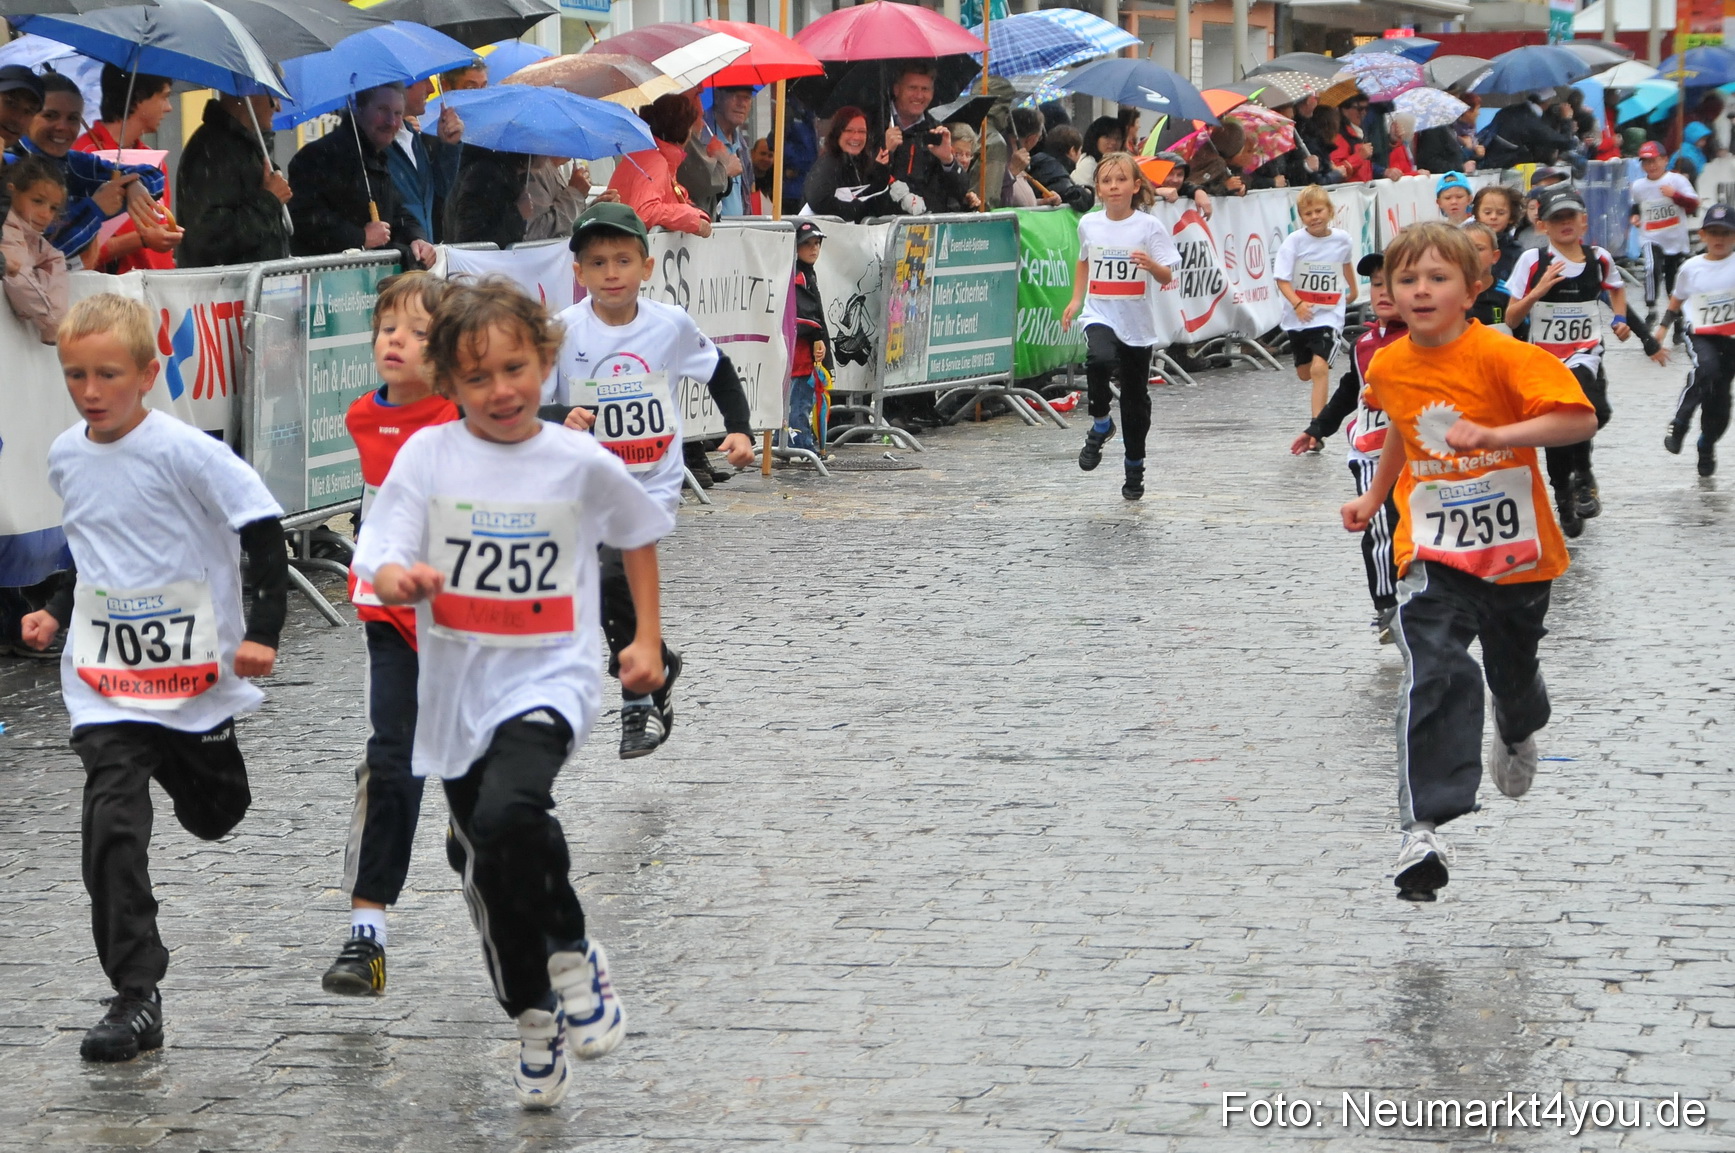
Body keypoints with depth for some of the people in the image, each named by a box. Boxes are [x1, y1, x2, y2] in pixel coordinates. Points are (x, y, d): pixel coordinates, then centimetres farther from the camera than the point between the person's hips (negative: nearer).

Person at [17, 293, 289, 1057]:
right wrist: (56, 613, 11)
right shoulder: (66, 457, 3)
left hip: (197, 672, -3)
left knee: (216, 815, 18)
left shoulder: (184, 452, -17)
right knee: (112, 829, -13)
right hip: (105, 680, 3)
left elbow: (263, 530, -15)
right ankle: (136, 996, -10)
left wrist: (263, 630, -21)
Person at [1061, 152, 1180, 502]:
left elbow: (1167, 277, -8)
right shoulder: (1089, 224, 3)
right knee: (1100, 359, -33)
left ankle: (1135, 466, 27)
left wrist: (1152, 265, -29)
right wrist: (1076, 299, 15)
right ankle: (1100, 424, -8)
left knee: (1135, 397, 8)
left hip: (1137, 323, -1)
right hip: (1100, 315, 1)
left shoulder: (1149, 226, -6)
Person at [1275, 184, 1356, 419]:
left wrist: (1352, 290, 35)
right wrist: (1297, 304, -31)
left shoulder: (1342, 239, -3)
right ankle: (1321, 403, 49)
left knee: (1319, 367, -20)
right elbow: (1282, 279, -15)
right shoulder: (1294, 241, -11)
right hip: (1299, 317, 1)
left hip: (1329, 314, -1)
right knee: (1304, 373, 16)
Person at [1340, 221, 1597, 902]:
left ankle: (1518, 736, 59)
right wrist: (1373, 498, 23)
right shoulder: (1388, 368, -1)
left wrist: (1494, 435, -35)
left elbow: (1580, 418, -26)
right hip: (1433, 552, 1)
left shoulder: (1503, 356, -17)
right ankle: (1424, 828, -25)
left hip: (1516, 551, -1)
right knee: (1435, 675, -20)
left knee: (1514, 672, 20)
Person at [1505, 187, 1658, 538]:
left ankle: (1582, 476, -12)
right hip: (1543, 357, 0)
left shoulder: (1599, 259, 2)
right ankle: (1564, 500, 23)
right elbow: (1511, 318, -7)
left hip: (1584, 353, 0)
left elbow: (1616, 288, 26)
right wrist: (1539, 290, -21)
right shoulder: (1533, 261, -6)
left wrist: (1620, 317, 9)